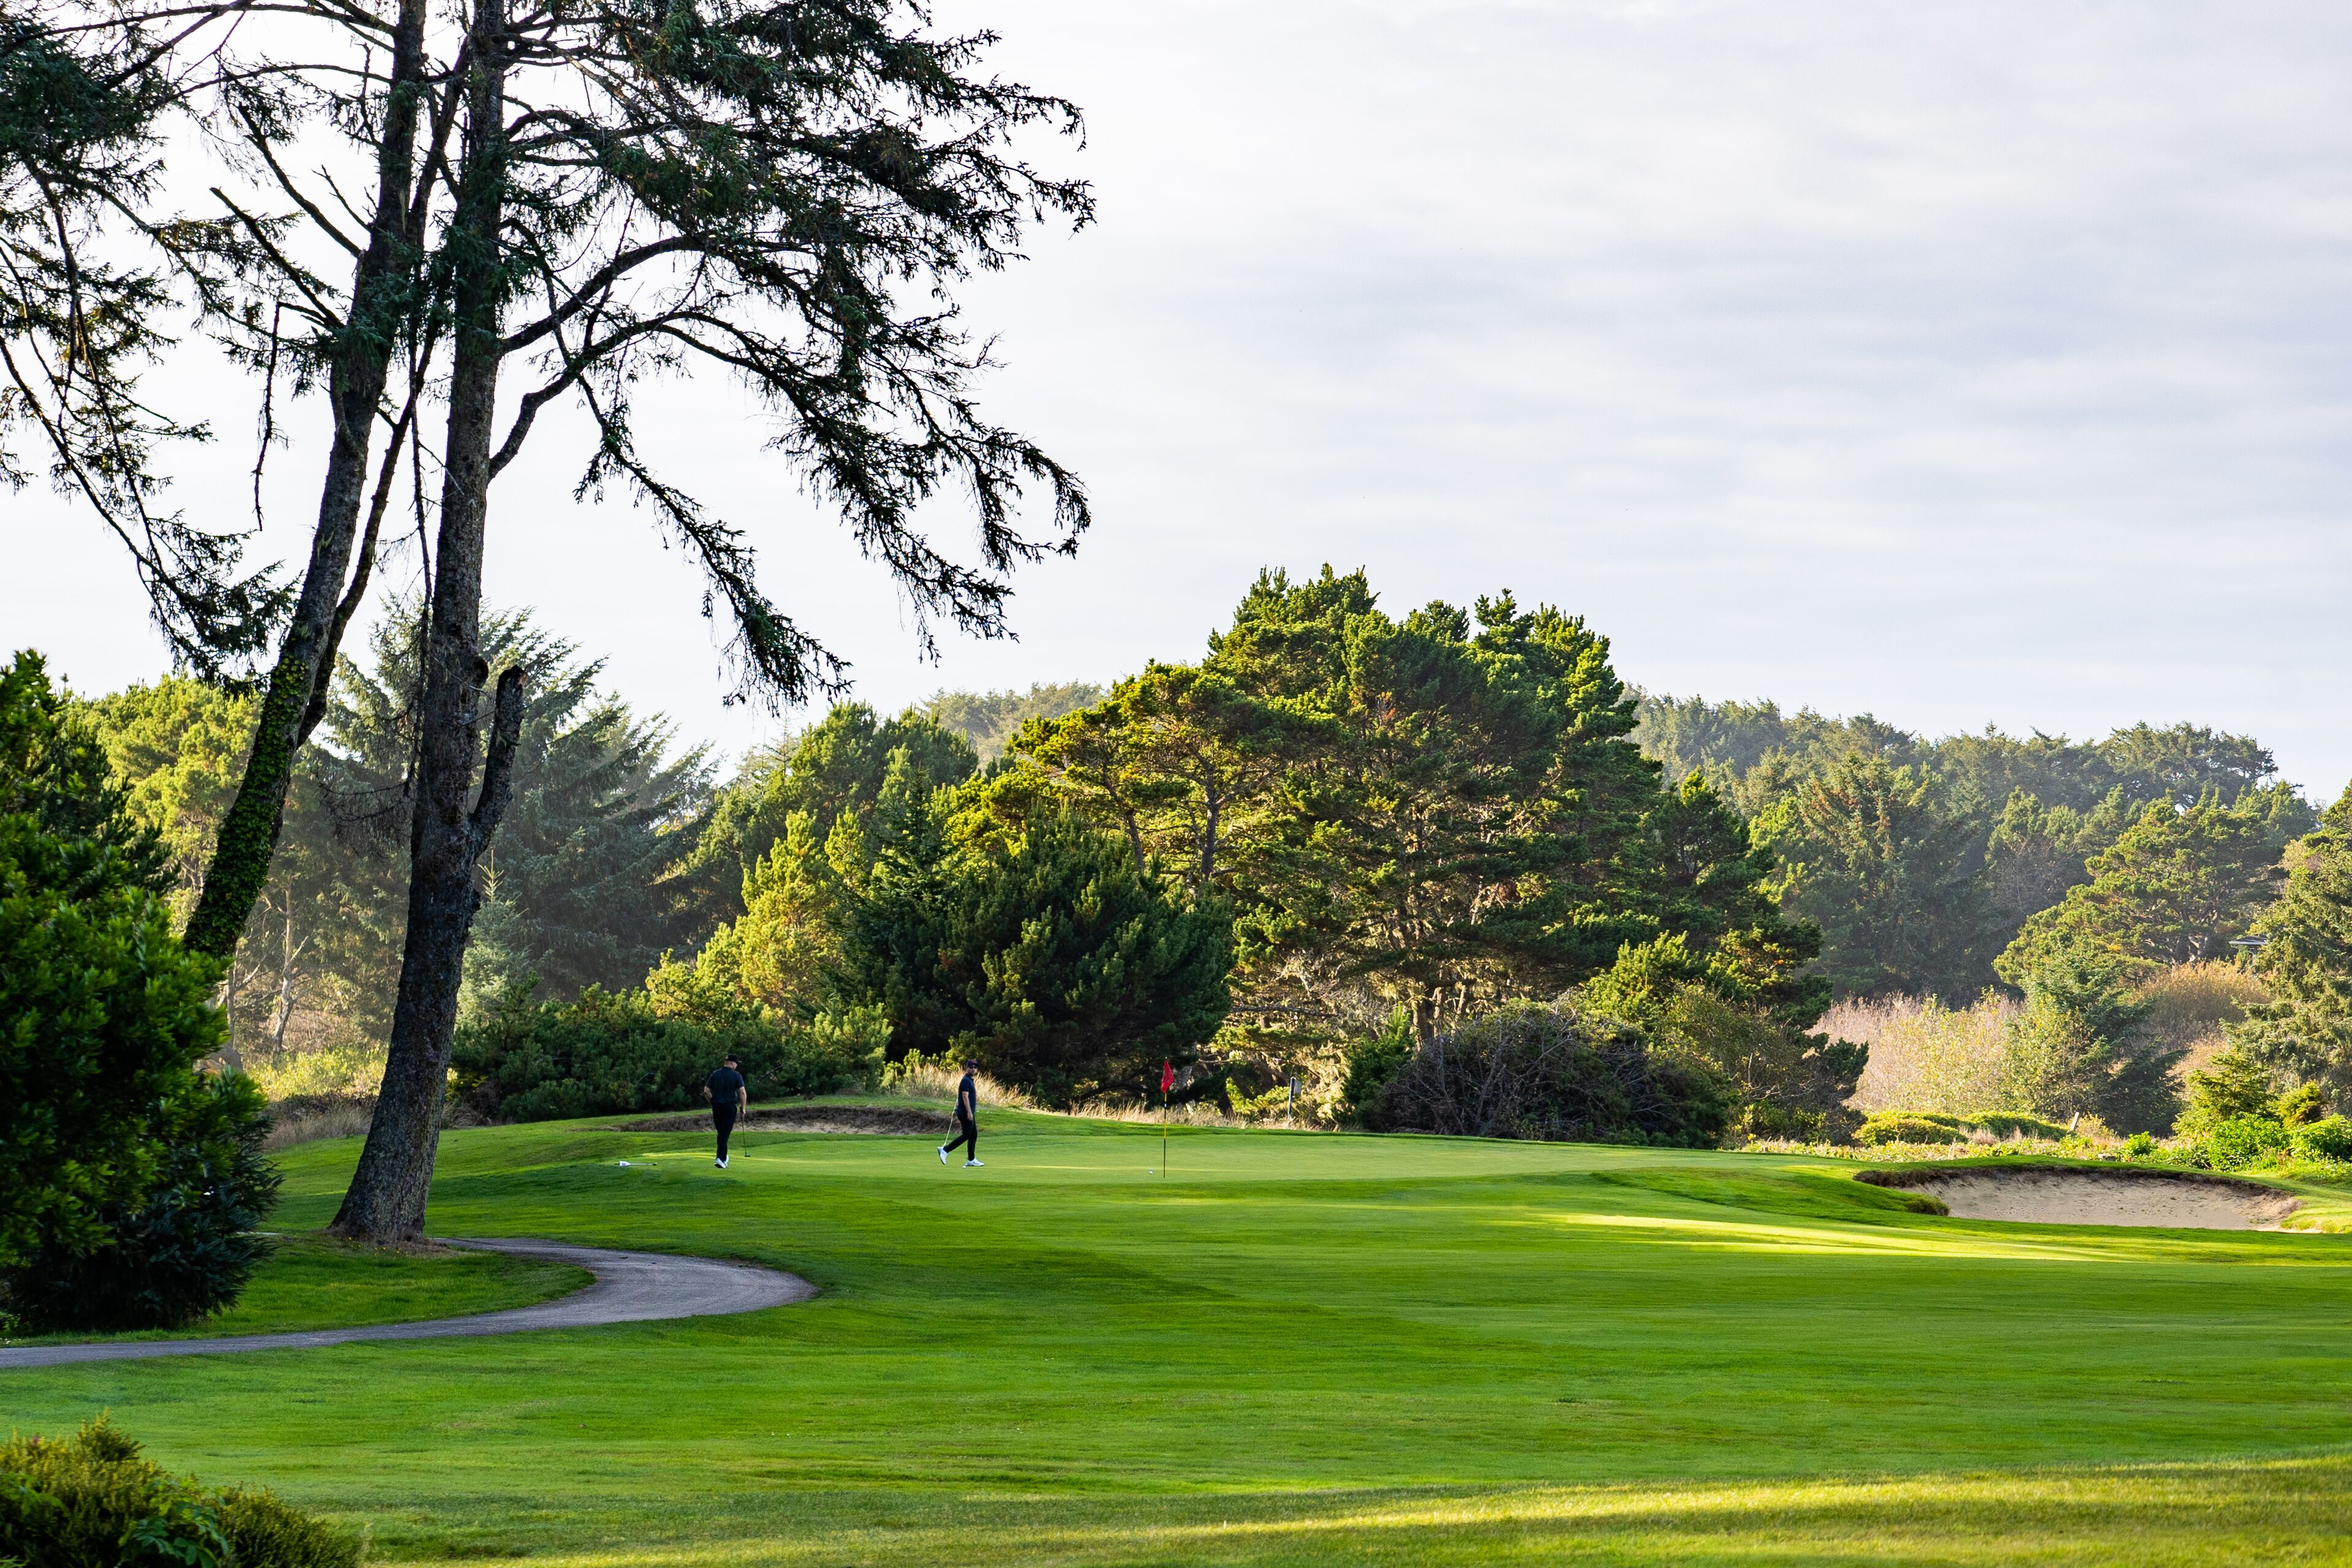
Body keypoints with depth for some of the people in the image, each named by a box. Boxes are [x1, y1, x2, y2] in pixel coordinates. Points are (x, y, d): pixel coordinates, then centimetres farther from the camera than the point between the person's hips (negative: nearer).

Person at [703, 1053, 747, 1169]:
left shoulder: (715, 1075, 4)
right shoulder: (736, 1076, -6)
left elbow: (706, 1091, 2)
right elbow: (743, 1092, -13)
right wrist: (743, 1108, -3)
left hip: (717, 1107, 3)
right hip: (731, 1107, -3)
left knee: (721, 1133, 17)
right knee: (725, 1134, -4)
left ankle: (724, 1157, 25)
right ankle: (720, 1158, -16)